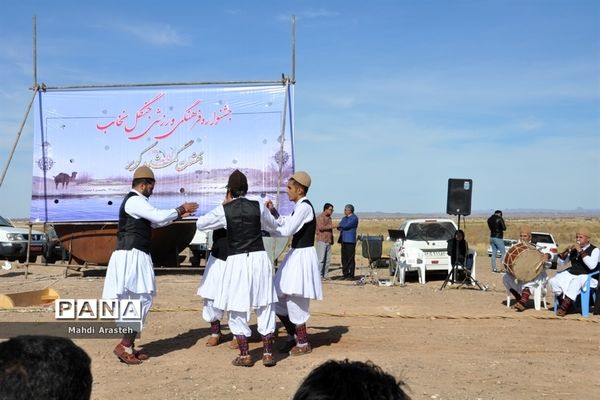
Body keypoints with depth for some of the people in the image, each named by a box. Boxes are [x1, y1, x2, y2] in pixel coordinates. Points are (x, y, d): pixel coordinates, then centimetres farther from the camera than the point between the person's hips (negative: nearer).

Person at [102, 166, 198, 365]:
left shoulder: (136, 202, 18)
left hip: (136, 256, 10)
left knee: (137, 300, 12)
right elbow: (159, 216, -21)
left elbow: (154, 222, 26)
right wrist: (181, 209, -7)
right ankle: (124, 346, -6)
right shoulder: (134, 201, -14)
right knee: (142, 299, -8)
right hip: (132, 256, -10)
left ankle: (129, 345, 18)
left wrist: (178, 214, 19)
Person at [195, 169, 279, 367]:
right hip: (259, 258, 2)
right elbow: (273, 225, 18)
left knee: (238, 309, 9)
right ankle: (268, 354, 11)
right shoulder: (258, 206, 1)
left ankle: (245, 355, 13)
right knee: (265, 306, 9)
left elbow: (200, 224, 9)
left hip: (236, 261, -2)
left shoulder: (223, 210, -5)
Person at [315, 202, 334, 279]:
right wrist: (331, 226, -14)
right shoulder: (320, 217, -6)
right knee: (320, 258, -10)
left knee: (328, 259, 6)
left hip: (328, 241, 8)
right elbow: (321, 227, -18)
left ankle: (325, 275, 10)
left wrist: (332, 240, 18)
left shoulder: (329, 218, 20)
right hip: (322, 240, -8)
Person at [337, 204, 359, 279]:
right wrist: (340, 227, -7)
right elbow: (339, 227, 16)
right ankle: (345, 274, 12)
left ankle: (351, 275, -3)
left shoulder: (354, 218, -4)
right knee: (344, 258, 7)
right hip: (343, 240, 8)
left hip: (350, 240, -8)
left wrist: (341, 226, 3)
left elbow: (347, 226, -15)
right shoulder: (344, 218, 22)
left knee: (350, 258, -6)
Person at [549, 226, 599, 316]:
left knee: (576, 281, -39)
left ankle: (565, 305, -29)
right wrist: (566, 251, -3)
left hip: (587, 277, -6)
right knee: (553, 281, -18)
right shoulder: (573, 250, 14)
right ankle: (564, 301, -15)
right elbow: (560, 263, 14)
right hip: (572, 275, 6)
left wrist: (581, 251, -22)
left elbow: (592, 266, -22)